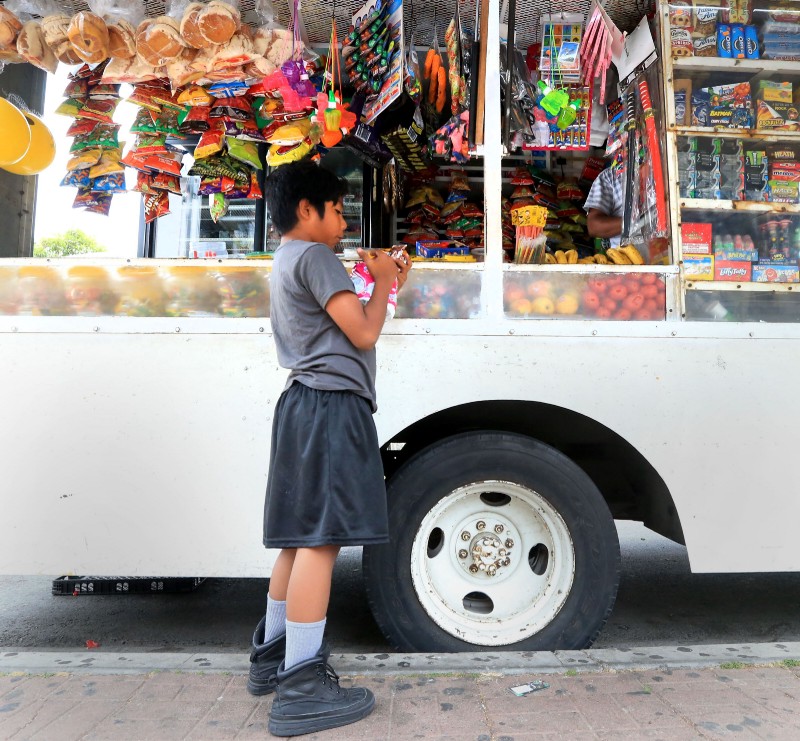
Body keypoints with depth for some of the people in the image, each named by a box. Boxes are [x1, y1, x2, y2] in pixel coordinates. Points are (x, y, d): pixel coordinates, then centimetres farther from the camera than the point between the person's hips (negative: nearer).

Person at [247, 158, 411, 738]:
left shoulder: (286, 262, 25)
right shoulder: (315, 256, -7)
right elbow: (364, 333, -10)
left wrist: (386, 284, 18)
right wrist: (382, 281, 5)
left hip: (306, 405, 10)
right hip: (332, 406, -10)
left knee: (302, 536, 14)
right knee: (322, 538, -10)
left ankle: (272, 657, 25)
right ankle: (301, 689, -4)